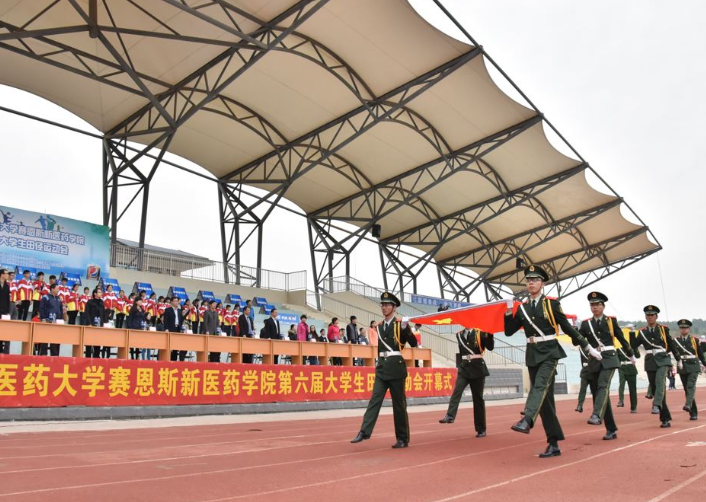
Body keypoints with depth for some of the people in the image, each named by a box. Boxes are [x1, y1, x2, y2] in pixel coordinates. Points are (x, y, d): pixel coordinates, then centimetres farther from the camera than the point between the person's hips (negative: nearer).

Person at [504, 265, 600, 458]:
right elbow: (509, 332, 9)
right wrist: (509, 311, -4)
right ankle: (554, 444, 10)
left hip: (549, 352, -4)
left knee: (540, 386, -28)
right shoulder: (522, 308, 9)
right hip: (532, 355, 4)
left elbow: (568, 327, 3)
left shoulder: (552, 303, -1)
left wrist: (589, 348, 3)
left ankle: (526, 421, -49)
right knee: (544, 397, 5)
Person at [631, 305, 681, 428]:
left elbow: (671, 345, 12)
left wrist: (678, 359, 14)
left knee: (660, 382, -29)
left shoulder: (663, 329, 5)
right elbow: (633, 347, 5)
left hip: (663, 360, -2)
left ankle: (656, 406, -42)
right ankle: (665, 418, 11)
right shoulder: (642, 332, 8)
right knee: (655, 389, 3)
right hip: (650, 362, 2)